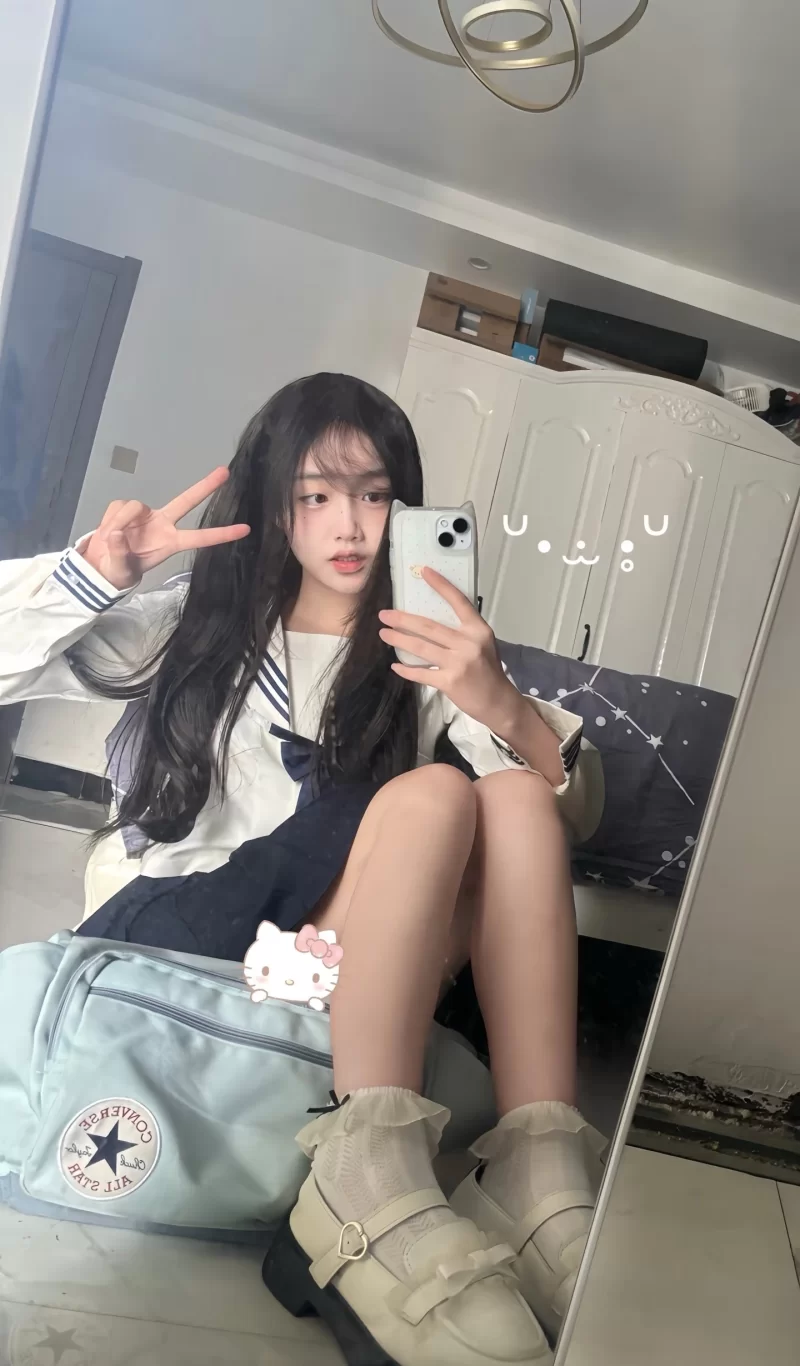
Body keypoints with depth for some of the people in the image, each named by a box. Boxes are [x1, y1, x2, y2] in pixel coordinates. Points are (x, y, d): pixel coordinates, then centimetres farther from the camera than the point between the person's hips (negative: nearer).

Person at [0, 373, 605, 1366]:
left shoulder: (423, 653, 15)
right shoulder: (198, 625, 15)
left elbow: (574, 809, 0)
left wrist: (499, 706, -22)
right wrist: (96, 572, -12)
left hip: (346, 978, 2)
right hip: (188, 933, -2)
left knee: (515, 797, -21)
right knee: (431, 794, -25)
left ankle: (540, 1176, -33)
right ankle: (373, 1172, -42)